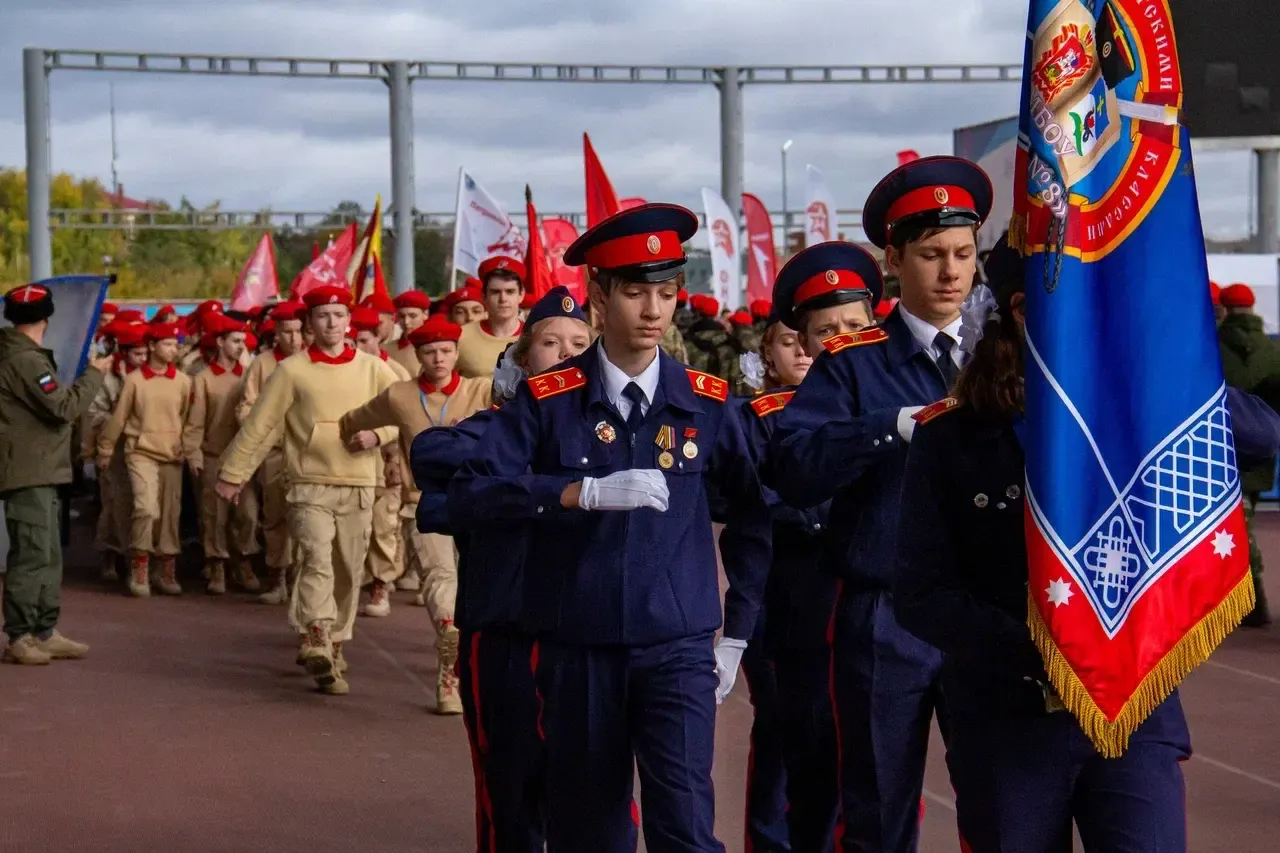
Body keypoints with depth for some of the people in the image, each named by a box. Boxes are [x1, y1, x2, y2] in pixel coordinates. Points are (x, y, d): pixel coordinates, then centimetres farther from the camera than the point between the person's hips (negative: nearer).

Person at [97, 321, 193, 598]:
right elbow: (118, 418, 4)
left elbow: (189, 419, 7)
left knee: (170, 514, 6)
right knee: (146, 508, -17)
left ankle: (166, 572, 17)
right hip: (141, 452, -3)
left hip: (172, 455, 3)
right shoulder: (135, 379, -3)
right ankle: (139, 571, -4)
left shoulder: (183, 381, 1)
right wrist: (105, 450, 10)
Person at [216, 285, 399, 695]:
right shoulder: (291, 370, 0)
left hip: (358, 488, 3)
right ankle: (319, 647, -29)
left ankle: (334, 643, 22)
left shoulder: (372, 368, 5)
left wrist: (378, 434, -8)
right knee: (317, 562, -18)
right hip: (309, 486, -3)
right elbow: (259, 425, 3)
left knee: (348, 571, 8)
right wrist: (232, 473, 3)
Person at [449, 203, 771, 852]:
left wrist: (738, 631, 9)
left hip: (678, 648, 0)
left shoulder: (706, 403, 2)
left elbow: (759, 512, 12)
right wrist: (587, 492, -24)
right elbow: (468, 500, -13)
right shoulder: (546, 401, -2)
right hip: (578, 650, 0)